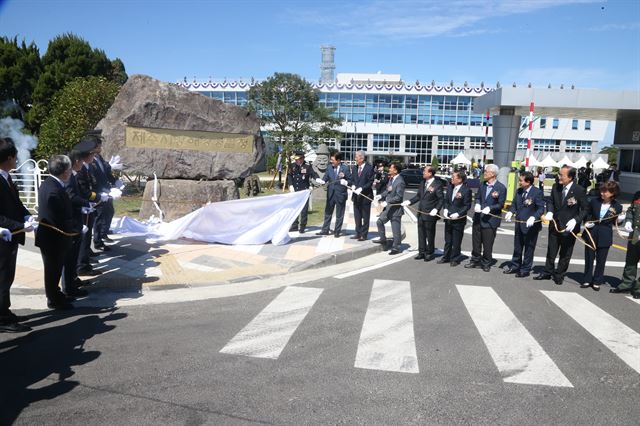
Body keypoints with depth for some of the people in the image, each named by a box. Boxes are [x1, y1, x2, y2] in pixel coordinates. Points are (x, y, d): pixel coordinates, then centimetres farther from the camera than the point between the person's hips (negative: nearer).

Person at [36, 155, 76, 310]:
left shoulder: (48, 183, 3)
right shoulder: (55, 191, -29)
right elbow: (60, 221, -28)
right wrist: (76, 229, -15)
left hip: (48, 235, 9)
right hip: (54, 238, -9)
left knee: (54, 268, 23)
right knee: (53, 269, 8)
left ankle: (54, 294, 39)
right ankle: (54, 300, 24)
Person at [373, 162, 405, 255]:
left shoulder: (400, 182, -21)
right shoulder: (391, 179, 6)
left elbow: (399, 197, -23)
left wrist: (387, 202, -25)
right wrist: (381, 195, -2)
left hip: (395, 209, -9)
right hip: (388, 207, 9)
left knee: (395, 229, 2)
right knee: (379, 221, 16)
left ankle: (396, 247, 15)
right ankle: (383, 239, 32)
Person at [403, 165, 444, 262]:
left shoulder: (437, 184, -13)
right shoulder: (423, 182, 9)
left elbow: (441, 199, -12)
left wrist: (436, 209, -22)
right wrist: (410, 201, 4)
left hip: (430, 214, -7)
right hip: (421, 213, 7)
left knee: (430, 235, 6)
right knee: (421, 234, 13)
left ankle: (430, 253, 19)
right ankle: (422, 252, 24)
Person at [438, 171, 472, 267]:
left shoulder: (466, 190, -14)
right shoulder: (450, 187, 4)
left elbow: (467, 206, -11)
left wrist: (457, 214, -19)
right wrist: (445, 209, -3)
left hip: (458, 220, -6)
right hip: (448, 218, 6)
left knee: (456, 241, 6)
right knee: (447, 240, 17)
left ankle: (455, 259, 20)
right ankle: (446, 257, 31)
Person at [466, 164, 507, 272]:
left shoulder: (501, 188, -11)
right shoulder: (482, 185, 7)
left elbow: (501, 204, -10)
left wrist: (489, 208, -24)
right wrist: (477, 204, -8)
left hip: (490, 219, -6)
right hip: (478, 218, 6)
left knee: (487, 244, 4)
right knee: (476, 241, 15)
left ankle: (486, 263, 19)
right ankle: (475, 260, 30)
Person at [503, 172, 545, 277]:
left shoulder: (537, 193, -15)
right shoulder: (519, 191, 5)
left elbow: (541, 208, -18)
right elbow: (514, 204, 10)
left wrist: (533, 217, -33)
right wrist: (510, 212, -11)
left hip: (530, 226, -7)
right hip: (519, 224, 7)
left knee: (529, 248, 7)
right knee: (517, 247, 18)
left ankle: (525, 270, 18)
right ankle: (515, 266, 32)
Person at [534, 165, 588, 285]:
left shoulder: (580, 191, -15)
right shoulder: (556, 187, -2)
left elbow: (584, 210, -10)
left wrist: (575, 220, -23)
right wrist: (549, 212, -8)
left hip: (569, 227, -4)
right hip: (554, 225, 4)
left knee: (565, 254, 11)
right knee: (551, 251, 16)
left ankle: (559, 275, 26)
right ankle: (548, 272, 31)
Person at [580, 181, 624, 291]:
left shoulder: (617, 207, -8)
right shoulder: (594, 201, -5)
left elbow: (615, 222, 3)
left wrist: (619, 219, -17)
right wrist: (588, 222, -5)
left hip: (604, 236, -1)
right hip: (591, 233, 2)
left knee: (601, 260, 8)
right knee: (589, 258, 10)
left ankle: (597, 282, 21)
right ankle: (587, 280, 22)